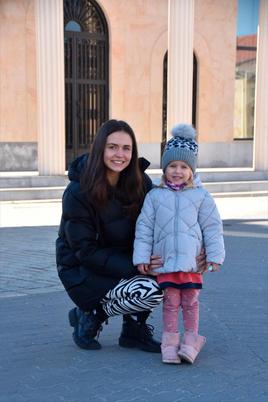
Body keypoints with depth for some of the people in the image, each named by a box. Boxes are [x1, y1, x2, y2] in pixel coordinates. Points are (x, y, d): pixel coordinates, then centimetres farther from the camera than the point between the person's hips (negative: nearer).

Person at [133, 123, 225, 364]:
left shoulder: (201, 196, 2)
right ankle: (170, 340, 15)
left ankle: (191, 339, 19)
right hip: (165, 260, 0)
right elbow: (144, 227, 4)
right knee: (171, 300, 4)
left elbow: (212, 227, 4)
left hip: (192, 259, 0)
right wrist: (142, 256, 0)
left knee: (190, 300, 8)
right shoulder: (155, 196, 3)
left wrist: (215, 256, -1)